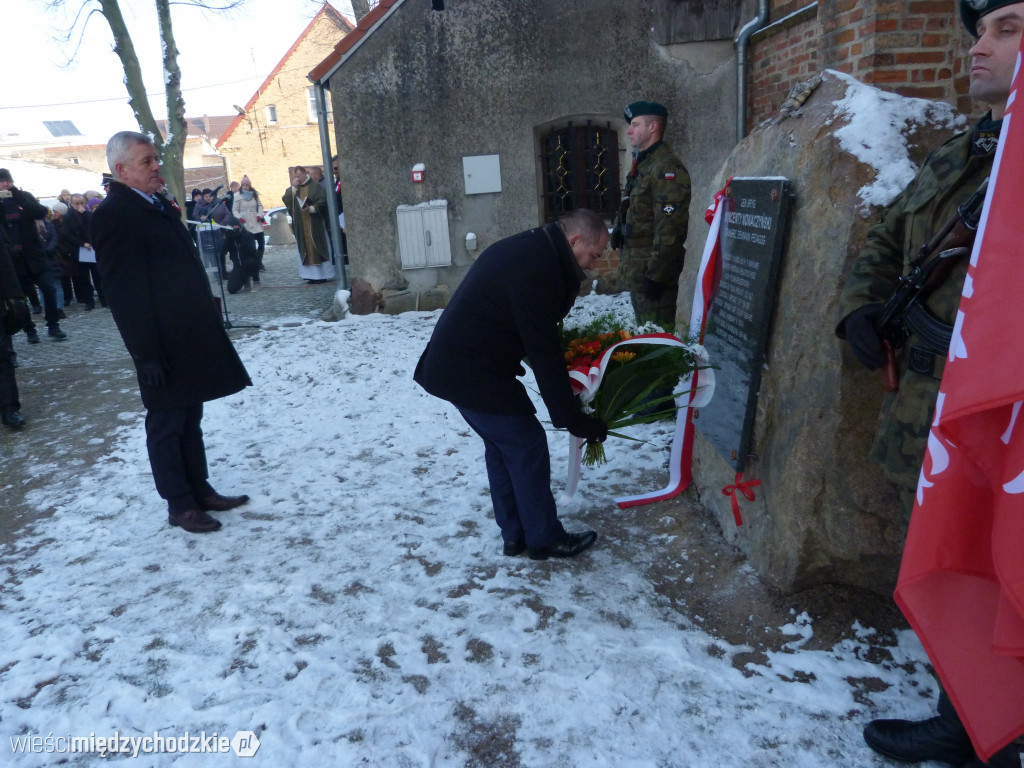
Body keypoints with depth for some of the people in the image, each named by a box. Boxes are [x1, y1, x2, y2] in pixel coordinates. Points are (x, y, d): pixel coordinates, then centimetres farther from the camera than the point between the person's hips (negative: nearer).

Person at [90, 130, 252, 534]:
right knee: (166, 425, 5)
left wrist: (208, 326, 16)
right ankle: (180, 504, 18)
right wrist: (147, 353, -19)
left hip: (193, 338, 8)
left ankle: (200, 489, 29)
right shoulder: (113, 215, -13)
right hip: (164, 347, -8)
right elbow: (123, 292, -17)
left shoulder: (161, 206, 14)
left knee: (189, 420, 17)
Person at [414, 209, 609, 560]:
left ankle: (515, 535, 28)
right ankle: (545, 539, 15)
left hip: (453, 363, 11)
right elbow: (544, 354, -21)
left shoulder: (529, 249, 10)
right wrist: (573, 419, -13)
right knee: (528, 446, 1)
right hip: (471, 373, -10)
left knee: (502, 446, 18)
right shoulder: (536, 272, -23)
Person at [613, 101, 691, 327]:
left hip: (652, 268, -10)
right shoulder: (642, 165, 16)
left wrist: (656, 274, -24)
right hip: (637, 267, 10)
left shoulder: (667, 168, -16)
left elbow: (669, 229, -22)